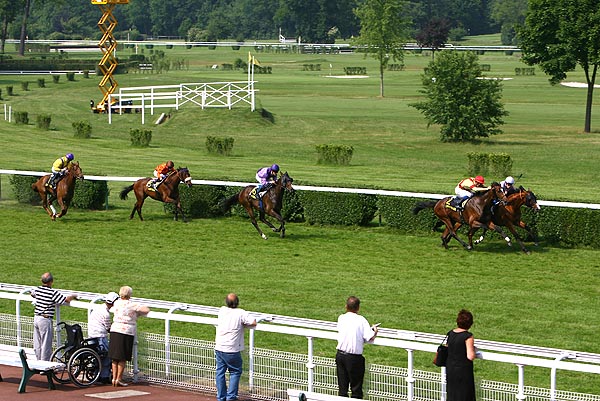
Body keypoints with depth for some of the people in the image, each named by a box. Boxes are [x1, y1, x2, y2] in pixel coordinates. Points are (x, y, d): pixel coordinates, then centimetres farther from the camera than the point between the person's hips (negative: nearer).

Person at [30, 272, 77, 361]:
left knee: (37, 344, 15)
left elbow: (32, 293, 28)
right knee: (46, 344, 1)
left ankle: (39, 362, 24)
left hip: (36, 318, 7)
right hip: (45, 320, -7)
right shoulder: (53, 293, -16)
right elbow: (66, 300, -15)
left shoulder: (37, 290, 4)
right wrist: (73, 296, 6)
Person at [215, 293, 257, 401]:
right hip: (232, 350, -4)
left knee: (220, 372, 12)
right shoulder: (241, 313, -12)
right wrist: (243, 326, -2)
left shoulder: (222, 310, 3)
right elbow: (253, 323, -17)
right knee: (235, 372, 11)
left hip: (219, 348, 4)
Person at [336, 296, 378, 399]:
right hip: (354, 357, -4)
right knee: (356, 388, 7)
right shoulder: (361, 320, -10)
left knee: (342, 387, 12)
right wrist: (375, 331, 7)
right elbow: (370, 338, -16)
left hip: (340, 355, 4)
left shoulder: (341, 318, 3)